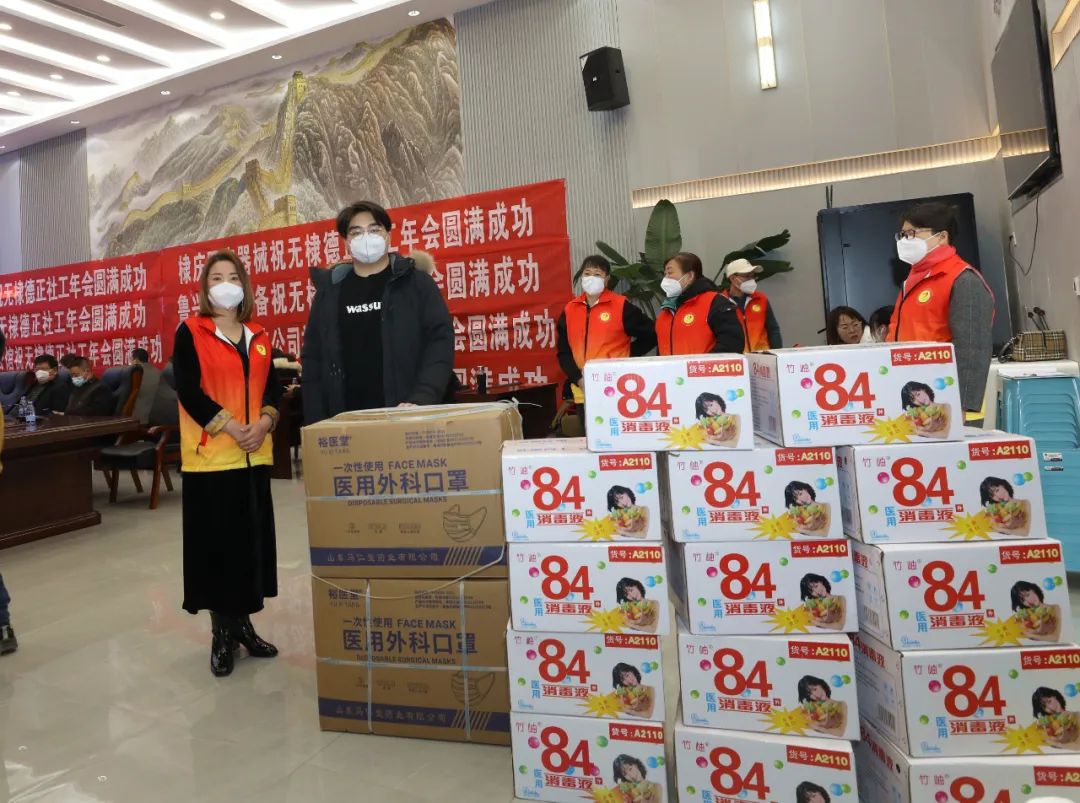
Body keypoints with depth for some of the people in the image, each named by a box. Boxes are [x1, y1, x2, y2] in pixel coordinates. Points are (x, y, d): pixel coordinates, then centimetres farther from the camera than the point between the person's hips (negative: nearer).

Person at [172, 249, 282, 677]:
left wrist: (264, 423, -8)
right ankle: (222, 631, 14)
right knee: (216, 543, 2)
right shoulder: (190, 332, -2)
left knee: (252, 540, 9)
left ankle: (243, 621, 23)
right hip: (210, 455, -5)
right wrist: (231, 427, -17)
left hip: (254, 454, 5)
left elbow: (273, 387, 11)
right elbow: (188, 390, -11)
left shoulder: (259, 336, 13)